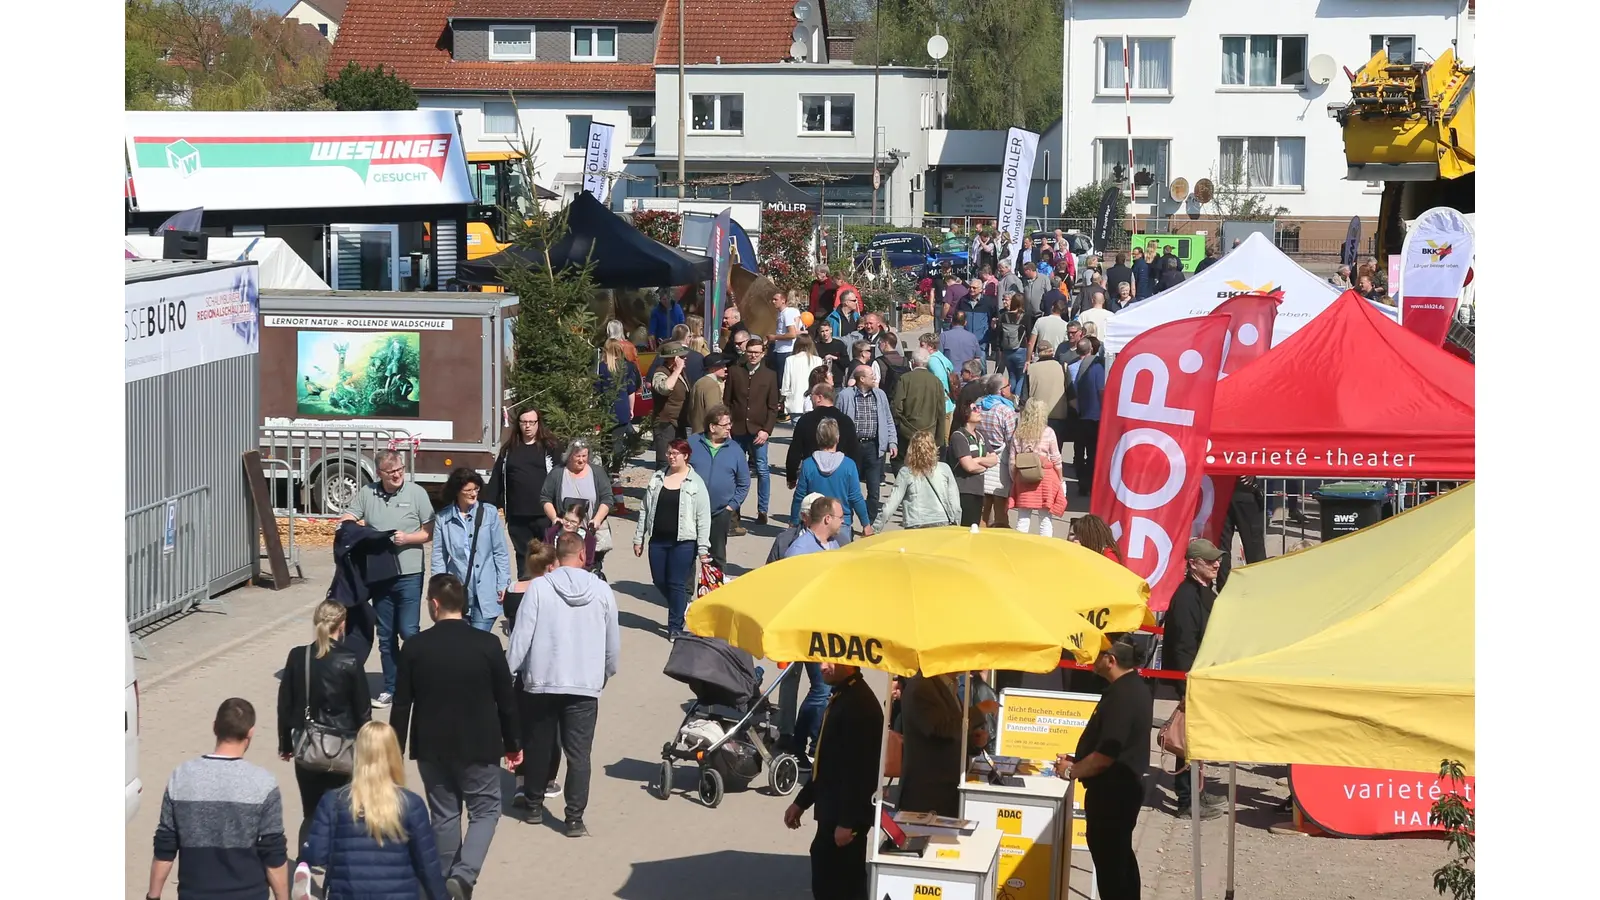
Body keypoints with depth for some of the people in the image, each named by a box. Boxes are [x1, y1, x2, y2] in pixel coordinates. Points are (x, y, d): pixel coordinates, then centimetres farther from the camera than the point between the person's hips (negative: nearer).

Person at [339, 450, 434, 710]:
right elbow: (344, 523, 6)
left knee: (408, 632, -8)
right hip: (378, 574, 3)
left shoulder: (416, 493, -2)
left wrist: (407, 538, -17)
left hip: (409, 574, -3)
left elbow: (429, 532, 0)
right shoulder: (366, 494, 4)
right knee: (385, 636, 11)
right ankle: (390, 688, 20)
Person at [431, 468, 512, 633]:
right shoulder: (443, 518, 2)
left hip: (485, 593, -1)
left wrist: (503, 584, 0)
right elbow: (439, 556, 5)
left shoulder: (489, 513, 0)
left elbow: (500, 552, 3)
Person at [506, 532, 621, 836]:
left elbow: (521, 635, -9)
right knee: (579, 754, 2)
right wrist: (607, 672, 25)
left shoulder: (539, 588, -7)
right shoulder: (601, 590, -1)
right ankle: (575, 818, -1)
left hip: (541, 681, 0)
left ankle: (534, 806, 27)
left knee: (538, 747, 16)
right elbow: (613, 641, 8)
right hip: (585, 685, 0)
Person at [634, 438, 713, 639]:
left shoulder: (695, 483, -5)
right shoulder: (657, 479, 8)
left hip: (683, 542, -5)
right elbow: (646, 510, 13)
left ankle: (675, 626, 11)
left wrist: (703, 548, -9)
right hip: (658, 540, 5)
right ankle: (683, 608, 35)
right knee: (659, 580, 9)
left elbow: (703, 518, -5)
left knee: (677, 584, -2)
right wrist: (639, 538, 11)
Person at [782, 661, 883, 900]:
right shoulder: (841, 697, 13)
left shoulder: (860, 704, -18)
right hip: (834, 811, 10)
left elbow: (859, 768, -22)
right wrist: (802, 801, 21)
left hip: (846, 814, -10)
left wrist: (847, 821, -22)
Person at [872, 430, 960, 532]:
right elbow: (955, 504, 4)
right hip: (943, 525, 1)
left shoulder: (906, 473, 0)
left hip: (915, 528, -1)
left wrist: (874, 529, 7)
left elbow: (890, 506, -1)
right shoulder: (944, 469, 3)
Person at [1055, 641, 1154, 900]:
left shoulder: (1121, 695, -24)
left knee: (1108, 858, -4)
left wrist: (1071, 770, -11)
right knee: (1120, 854, 19)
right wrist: (1080, 761, 14)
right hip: (1125, 785, 11)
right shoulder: (1135, 687, 8)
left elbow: (1106, 755, -26)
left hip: (1111, 790, -11)